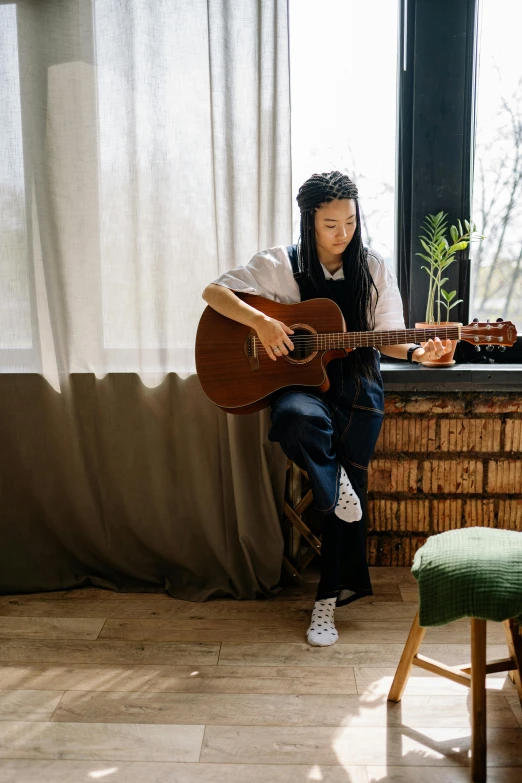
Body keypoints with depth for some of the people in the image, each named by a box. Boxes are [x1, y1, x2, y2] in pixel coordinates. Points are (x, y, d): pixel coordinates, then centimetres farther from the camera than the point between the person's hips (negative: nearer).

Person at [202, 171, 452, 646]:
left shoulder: (373, 268, 4)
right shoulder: (280, 264, -2)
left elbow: (388, 337, 6)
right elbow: (213, 292, -5)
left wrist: (418, 353, -15)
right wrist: (260, 321, -21)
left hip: (356, 384, 2)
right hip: (300, 380, -1)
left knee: (352, 487, -6)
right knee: (297, 417, -38)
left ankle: (330, 598, 11)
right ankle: (336, 487, -7)